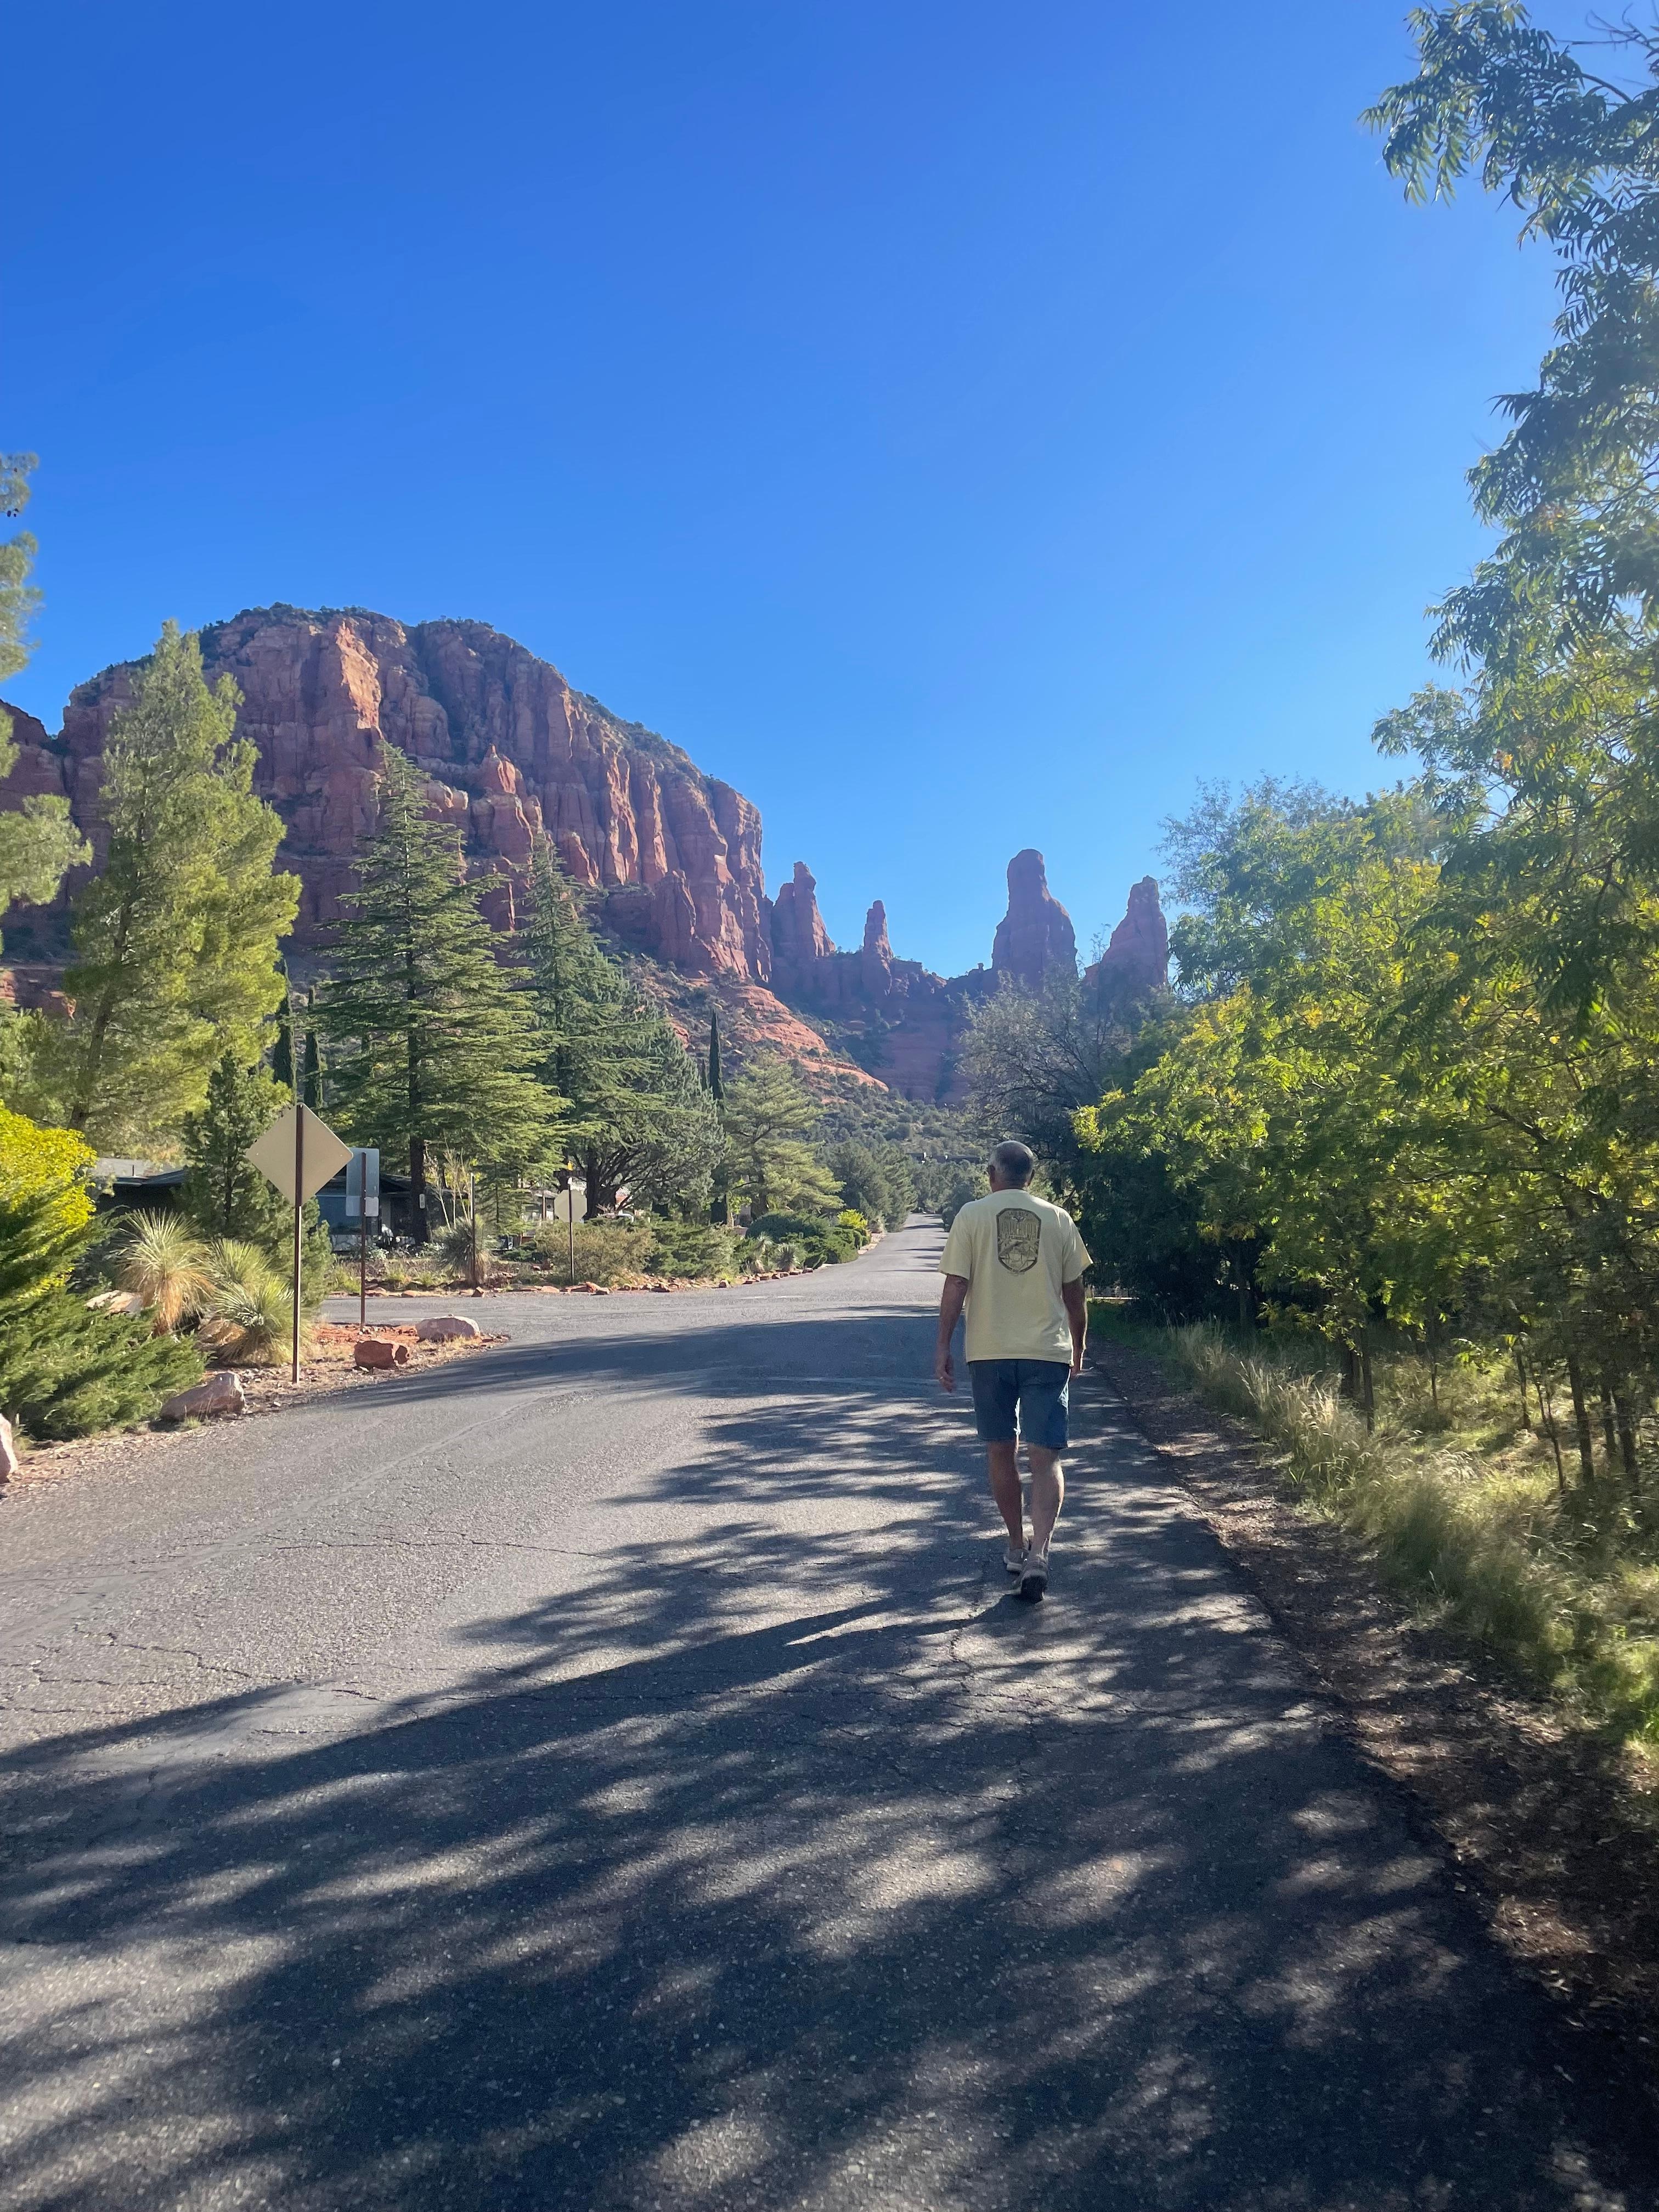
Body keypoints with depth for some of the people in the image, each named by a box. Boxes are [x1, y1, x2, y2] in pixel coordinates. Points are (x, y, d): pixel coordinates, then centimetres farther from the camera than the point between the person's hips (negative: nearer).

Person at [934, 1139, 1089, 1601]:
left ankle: (1017, 1547, 26)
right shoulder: (1058, 1220, 5)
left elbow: (955, 1288, -5)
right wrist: (1078, 1351, 21)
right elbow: (1074, 1297, 9)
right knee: (1045, 1457, 0)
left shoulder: (972, 1215, 0)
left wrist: (943, 1347, 1)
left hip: (988, 1353, 0)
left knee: (1002, 1453, 14)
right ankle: (1038, 1553, -16)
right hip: (1048, 1354, 0)